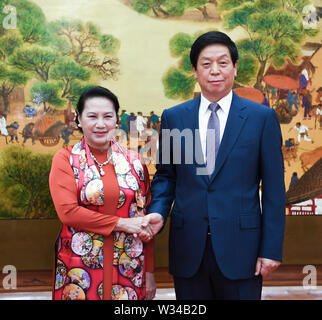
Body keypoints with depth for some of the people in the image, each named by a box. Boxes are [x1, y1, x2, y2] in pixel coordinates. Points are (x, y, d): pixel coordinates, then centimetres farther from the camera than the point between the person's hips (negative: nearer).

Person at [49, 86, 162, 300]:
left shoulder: (133, 161, 4)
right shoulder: (65, 159, -1)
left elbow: (145, 219, 5)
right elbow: (67, 211, -12)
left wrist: (150, 273, 3)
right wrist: (122, 223, -14)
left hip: (129, 267, 2)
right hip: (81, 268, -2)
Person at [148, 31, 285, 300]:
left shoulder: (262, 117, -1)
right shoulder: (173, 117, 5)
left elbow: (274, 187, -2)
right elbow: (165, 175, 11)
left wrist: (272, 249, -5)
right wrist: (156, 214, -8)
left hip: (240, 247, -2)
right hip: (188, 249, 2)